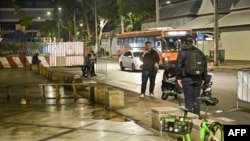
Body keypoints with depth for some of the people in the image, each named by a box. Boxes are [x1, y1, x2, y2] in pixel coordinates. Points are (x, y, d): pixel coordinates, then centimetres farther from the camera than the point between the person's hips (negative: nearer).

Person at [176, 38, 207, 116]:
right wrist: (203, 78, 16)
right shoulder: (199, 52, 10)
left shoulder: (182, 52, -3)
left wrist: (178, 78, -1)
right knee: (196, 99, 11)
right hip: (198, 78, 4)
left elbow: (179, 66, -7)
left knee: (188, 99, 0)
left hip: (187, 78, -4)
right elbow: (204, 66, 12)